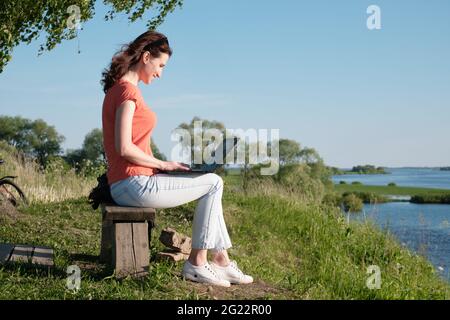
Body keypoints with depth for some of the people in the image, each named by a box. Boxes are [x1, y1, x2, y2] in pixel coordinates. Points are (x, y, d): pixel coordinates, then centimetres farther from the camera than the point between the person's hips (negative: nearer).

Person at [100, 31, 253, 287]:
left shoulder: (119, 88, 17)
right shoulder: (127, 90, -14)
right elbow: (124, 148, -22)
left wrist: (160, 164, 10)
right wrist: (163, 164, -10)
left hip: (126, 186, 10)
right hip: (135, 184, -10)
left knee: (211, 184, 15)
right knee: (213, 184, -2)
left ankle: (221, 260, 14)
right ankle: (197, 263, 3)